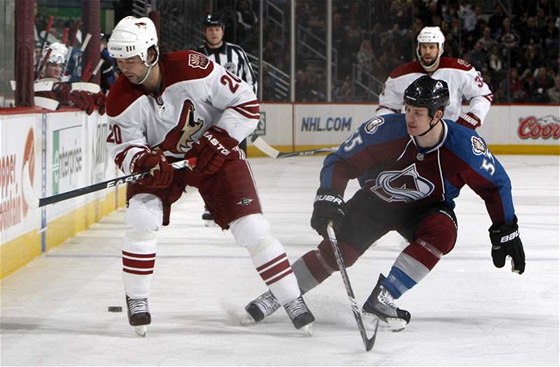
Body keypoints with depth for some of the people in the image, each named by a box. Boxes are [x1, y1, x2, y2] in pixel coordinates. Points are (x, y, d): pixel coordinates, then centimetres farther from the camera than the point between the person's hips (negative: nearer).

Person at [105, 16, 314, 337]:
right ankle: (137, 302, -4)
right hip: (159, 160, 2)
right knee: (141, 218, -22)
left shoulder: (193, 70, -28)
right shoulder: (122, 99, -20)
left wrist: (218, 140, -27)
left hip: (214, 153, -2)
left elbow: (246, 103, -20)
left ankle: (292, 300, 6)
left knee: (251, 226, -8)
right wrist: (144, 162, -36)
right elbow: (124, 150, -14)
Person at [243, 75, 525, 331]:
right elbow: (341, 162, -16)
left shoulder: (465, 146, -27)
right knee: (337, 252, -15)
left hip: (426, 208, 0)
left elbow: (496, 185, -10)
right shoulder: (385, 130, -28)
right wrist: (327, 199, -31)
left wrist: (506, 233, -8)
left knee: (443, 231, -32)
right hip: (376, 200, 0)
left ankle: (380, 300, -28)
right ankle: (277, 296, 3)